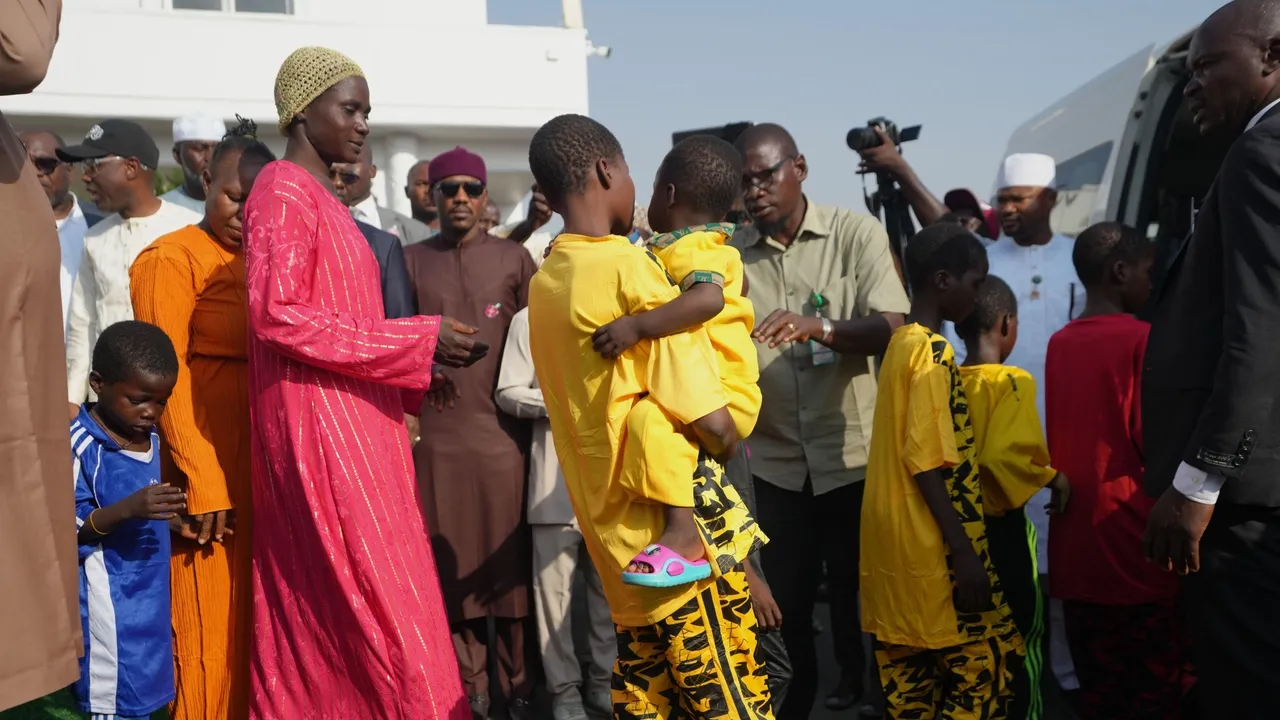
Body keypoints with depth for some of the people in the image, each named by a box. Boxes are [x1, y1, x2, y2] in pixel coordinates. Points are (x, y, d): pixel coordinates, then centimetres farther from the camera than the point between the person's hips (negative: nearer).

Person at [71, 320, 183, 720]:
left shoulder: (151, 437, 6)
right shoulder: (81, 446, -17)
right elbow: (67, 529, -20)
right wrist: (128, 509, -32)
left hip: (150, 596, 7)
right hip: (107, 602, -7)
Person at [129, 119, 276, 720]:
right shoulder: (172, 258, -5)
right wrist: (201, 480, -17)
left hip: (260, 460, 6)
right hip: (205, 460, -6)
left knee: (251, 616, 13)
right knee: (209, 623, 1)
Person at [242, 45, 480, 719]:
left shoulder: (319, 196, 19)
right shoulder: (283, 190, -9)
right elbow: (278, 315, -19)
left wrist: (426, 349, 8)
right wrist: (415, 341, -16)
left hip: (349, 422, 9)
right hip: (320, 426, -9)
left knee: (321, 611, 12)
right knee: (374, 607, -6)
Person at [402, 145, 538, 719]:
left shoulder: (515, 259, 6)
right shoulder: (410, 260, 9)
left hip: (502, 428, -1)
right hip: (434, 432, 1)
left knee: (509, 559, 2)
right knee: (452, 562, 5)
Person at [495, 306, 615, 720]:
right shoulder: (530, 320, 6)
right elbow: (507, 392, 1)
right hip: (556, 475, -2)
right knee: (554, 585, 1)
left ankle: (603, 679, 21)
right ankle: (564, 687, 13)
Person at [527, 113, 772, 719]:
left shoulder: (544, 282, 6)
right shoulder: (630, 267, -17)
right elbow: (710, 423, -20)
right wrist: (728, 444, 1)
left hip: (615, 527, 8)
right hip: (681, 530, -8)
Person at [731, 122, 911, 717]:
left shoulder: (856, 233, -7)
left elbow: (893, 329, -16)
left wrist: (822, 326, -33)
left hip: (853, 454, -2)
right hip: (777, 460, 2)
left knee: (858, 586, 11)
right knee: (787, 595, 14)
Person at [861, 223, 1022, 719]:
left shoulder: (901, 344, 12)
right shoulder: (934, 352, -15)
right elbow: (927, 465, -20)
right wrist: (964, 554, -19)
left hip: (894, 542, 9)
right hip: (931, 547, -9)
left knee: (910, 669, 13)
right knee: (986, 664, 0)